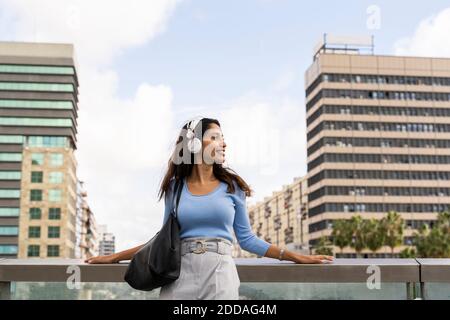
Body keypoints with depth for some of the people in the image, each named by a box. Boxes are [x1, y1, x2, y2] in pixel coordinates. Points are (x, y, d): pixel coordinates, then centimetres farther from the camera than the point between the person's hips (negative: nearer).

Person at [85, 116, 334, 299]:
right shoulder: (175, 188, 8)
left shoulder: (231, 186, 6)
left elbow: (246, 239, 10)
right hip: (180, 275, 1)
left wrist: (294, 256, 5)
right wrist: (115, 257, 14)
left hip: (219, 274, 0)